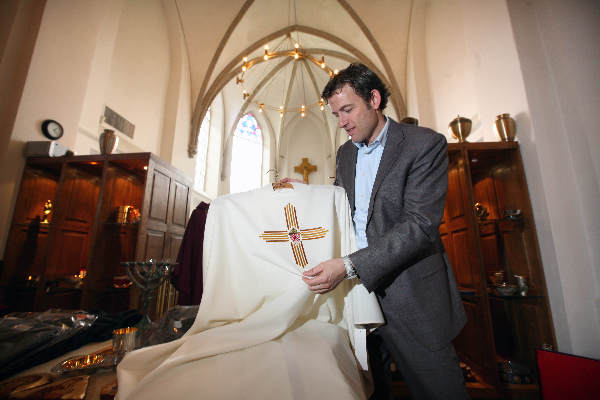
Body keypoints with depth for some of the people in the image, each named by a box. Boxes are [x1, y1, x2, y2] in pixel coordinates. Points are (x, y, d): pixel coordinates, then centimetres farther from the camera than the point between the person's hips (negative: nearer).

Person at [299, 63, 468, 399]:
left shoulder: (426, 144, -10)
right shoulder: (345, 153, 11)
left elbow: (420, 225, -20)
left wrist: (349, 266, -27)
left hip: (412, 296, -4)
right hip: (357, 288, 5)